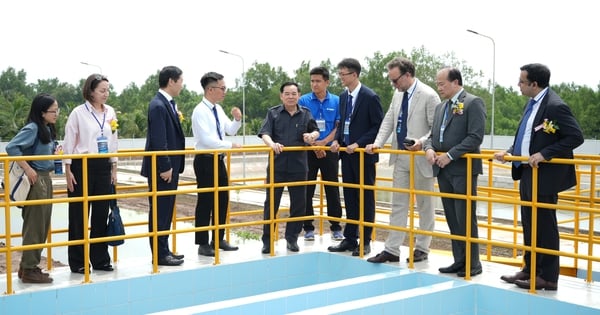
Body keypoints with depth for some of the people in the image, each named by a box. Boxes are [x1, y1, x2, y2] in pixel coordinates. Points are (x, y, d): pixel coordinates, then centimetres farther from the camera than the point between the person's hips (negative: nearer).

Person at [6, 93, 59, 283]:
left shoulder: (48, 129, 11)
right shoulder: (32, 128, -15)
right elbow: (12, 147, -24)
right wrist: (28, 169, -23)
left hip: (46, 179, 9)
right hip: (35, 180, -9)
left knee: (43, 226, 13)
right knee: (34, 226, -3)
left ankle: (28, 266, 24)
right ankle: (29, 270, 6)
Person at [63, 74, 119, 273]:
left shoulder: (110, 112, 7)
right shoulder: (79, 113, -6)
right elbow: (69, 143, -5)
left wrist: (114, 169, 12)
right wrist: (68, 171, -9)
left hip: (103, 167, 5)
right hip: (82, 166, -4)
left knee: (101, 213, 8)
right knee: (79, 215, 2)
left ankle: (100, 259, 17)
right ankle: (77, 262, 10)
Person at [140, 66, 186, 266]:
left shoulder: (168, 104, 13)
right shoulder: (158, 105, -17)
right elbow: (158, 140, -21)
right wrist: (165, 167, -21)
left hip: (170, 167, 10)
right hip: (162, 168, -10)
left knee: (166, 211, 15)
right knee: (159, 211, -2)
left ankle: (164, 251, 23)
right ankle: (160, 255, 5)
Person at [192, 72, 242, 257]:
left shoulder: (218, 109, 10)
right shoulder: (200, 111, -15)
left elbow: (231, 130, 17)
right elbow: (207, 139, -23)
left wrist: (237, 120, -2)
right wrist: (230, 145, -20)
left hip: (219, 160, 9)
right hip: (206, 161, -8)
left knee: (223, 200, 13)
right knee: (205, 202, -2)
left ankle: (219, 239, 25)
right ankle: (203, 244, 7)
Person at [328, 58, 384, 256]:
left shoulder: (370, 97, -11)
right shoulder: (343, 97, 10)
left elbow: (379, 126, -12)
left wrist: (359, 144, -18)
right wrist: (337, 140, 1)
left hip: (363, 154, -7)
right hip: (347, 153, 7)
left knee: (366, 198, 2)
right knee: (349, 198, 11)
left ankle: (365, 242, 10)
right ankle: (349, 239, 19)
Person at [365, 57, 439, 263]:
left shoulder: (428, 95, -13)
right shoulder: (398, 94, 9)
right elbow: (388, 121, 12)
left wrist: (422, 142, -27)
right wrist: (378, 143, -1)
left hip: (421, 158, -7)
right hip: (401, 158, 7)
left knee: (424, 205, 8)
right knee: (398, 204, 7)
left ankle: (422, 248, 19)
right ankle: (392, 250, 11)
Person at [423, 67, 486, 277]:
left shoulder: (473, 103, -6)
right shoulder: (440, 107, 17)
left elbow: (476, 137, -15)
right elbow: (433, 135, 21)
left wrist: (450, 155, -18)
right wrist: (429, 148, -2)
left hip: (463, 170, -7)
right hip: (443, 171, 7)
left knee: (466, 219, -3)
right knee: (452, 219, 10)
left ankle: (472, 264, 8)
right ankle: (459, 261, 18)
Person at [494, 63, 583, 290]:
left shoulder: (555, 106, -18)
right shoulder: (532, 103, 11)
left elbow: (576, 137, -20)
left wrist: (544, 154, -24)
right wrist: (510, 151, 5)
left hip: (544, 176, -9)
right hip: (528, 173, 9)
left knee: (544, 225, 0)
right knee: (529, 224, 16)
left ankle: (548, 277, 11)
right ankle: (530, 269, 27)